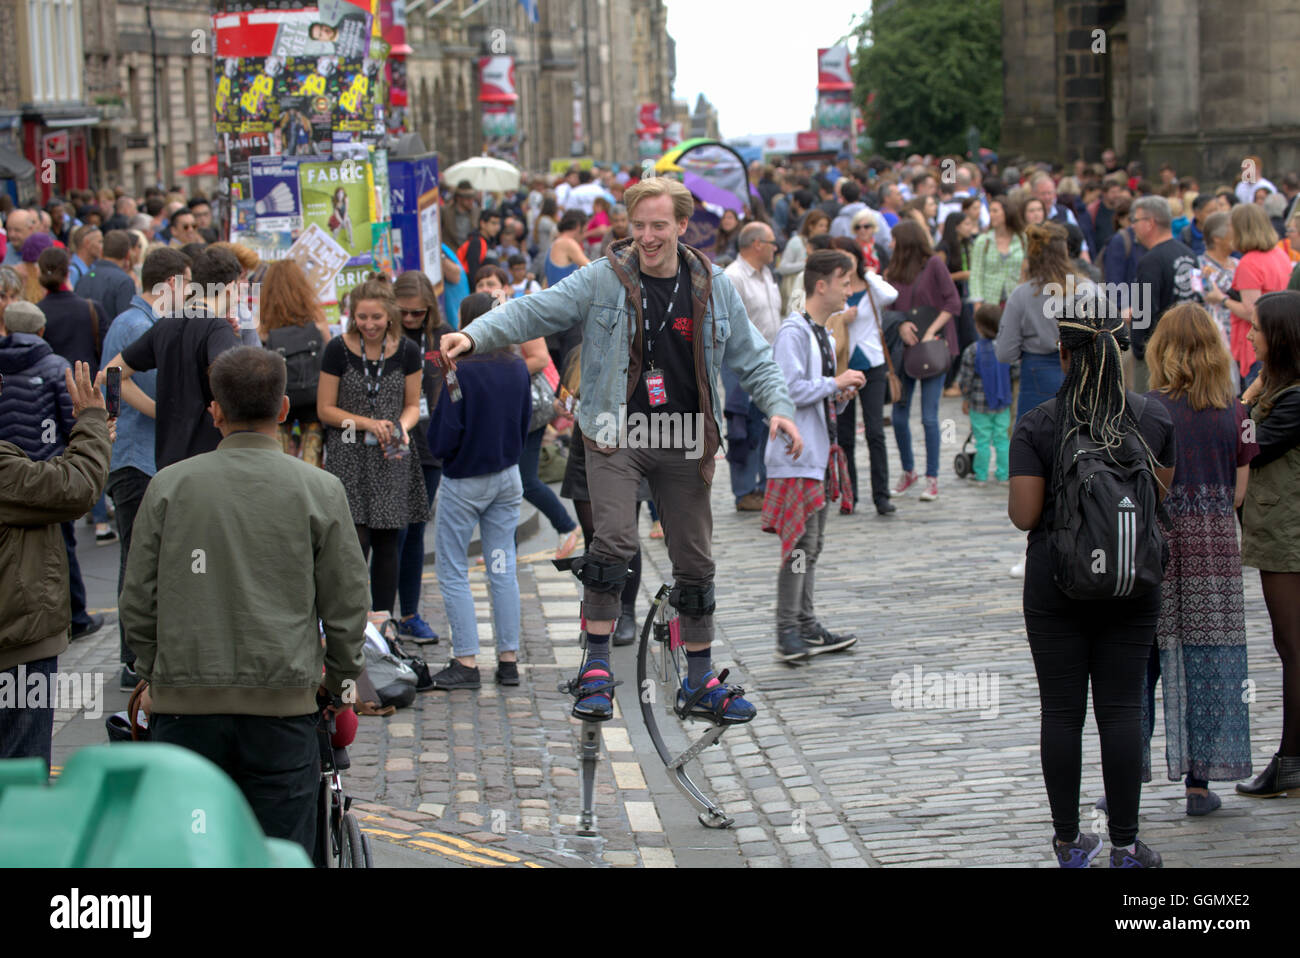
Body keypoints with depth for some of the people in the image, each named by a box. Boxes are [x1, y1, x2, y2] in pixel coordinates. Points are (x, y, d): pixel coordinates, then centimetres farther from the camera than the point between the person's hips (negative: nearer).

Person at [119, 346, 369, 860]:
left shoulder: (169, 486, 1)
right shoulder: (319, 490, -2)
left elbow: (138, 601, 5)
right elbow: (346, 605, 1)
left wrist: (152, 677, 19)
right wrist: (341, 677, 17)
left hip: (185, 702, 1)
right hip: (283, 702, -1)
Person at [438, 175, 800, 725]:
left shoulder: (713, 287, 4)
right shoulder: (603, 280, -4)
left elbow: (751, 359, 10)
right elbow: (534, 312, -9)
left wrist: (778, 407, -5)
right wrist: (475, 335, -25)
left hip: (685, 443, 3)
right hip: (617, 433, -3)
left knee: (694, 561, 9)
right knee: (614, 541, -21)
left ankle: (700, 683, 21)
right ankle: (596, 670, -11)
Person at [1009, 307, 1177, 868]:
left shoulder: (1037, 426, -11)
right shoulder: (1155, 420, -4)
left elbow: (1023, 515, -11)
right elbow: (1161, 498, 6)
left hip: (1056, 587, -1)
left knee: (1062, 711, 7)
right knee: (1121, 709, 6)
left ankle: (1069, 842, 14)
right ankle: (1125, 845, 9)